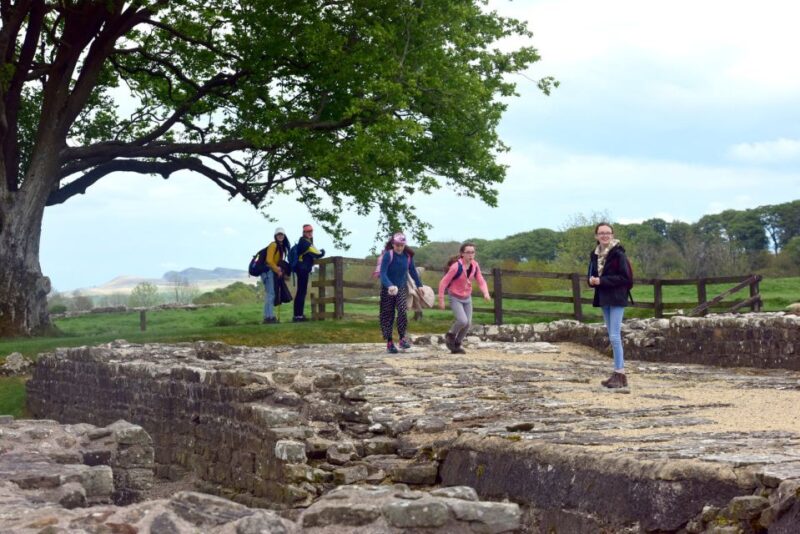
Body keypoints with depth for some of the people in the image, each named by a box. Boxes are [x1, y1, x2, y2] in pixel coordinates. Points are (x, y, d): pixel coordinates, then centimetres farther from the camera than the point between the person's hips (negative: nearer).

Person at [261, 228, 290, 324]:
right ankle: (268, 317, -13)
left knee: (271, 294, 9)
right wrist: (277, 270, -12)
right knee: (270, 294, -12)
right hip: (268, 271, -9)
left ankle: (270, 316, 12)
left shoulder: (283, 247, 15)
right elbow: (269, 260, -17)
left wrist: (280, 269, 1)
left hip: (274, 272, 9)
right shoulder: (273, 245, -11)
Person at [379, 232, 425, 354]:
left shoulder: (408, 255, -4)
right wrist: (389, 285, -43)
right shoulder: (388, 255, -18)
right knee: (387, 315, 1)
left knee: (402, 311, -19)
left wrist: (419, 285, 15)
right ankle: (389, 343, 11)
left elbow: (412, 271, 13)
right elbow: (383, 273, -26)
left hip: (402, 288, 2)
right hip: (387, 289, -2)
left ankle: (403, 338, -9)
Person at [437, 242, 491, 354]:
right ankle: (450, 335, 9)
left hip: (467, 298, 6)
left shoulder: (475, 265, -7)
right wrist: (441, 300, -15)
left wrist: (486, 293, -21)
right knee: (463, 321, -21)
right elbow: (443, 282, -18)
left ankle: (457, 345, 24)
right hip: (455, 298, -6)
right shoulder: (456, 266, -24)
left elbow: (481, 281, -2)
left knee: (468, 323, 3)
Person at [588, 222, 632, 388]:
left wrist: (602, 281, -19)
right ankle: (619, 374, 16)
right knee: (612, 337, 11)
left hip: (617, 298, -8)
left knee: (615, 336, -11)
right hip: (603, 298, 8)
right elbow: (592, 274, 18)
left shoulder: (618, 254, -12)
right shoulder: (595, 254, 9)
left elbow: (625, 277, -15)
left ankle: (619, 373, -8)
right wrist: (592, 280, -6)